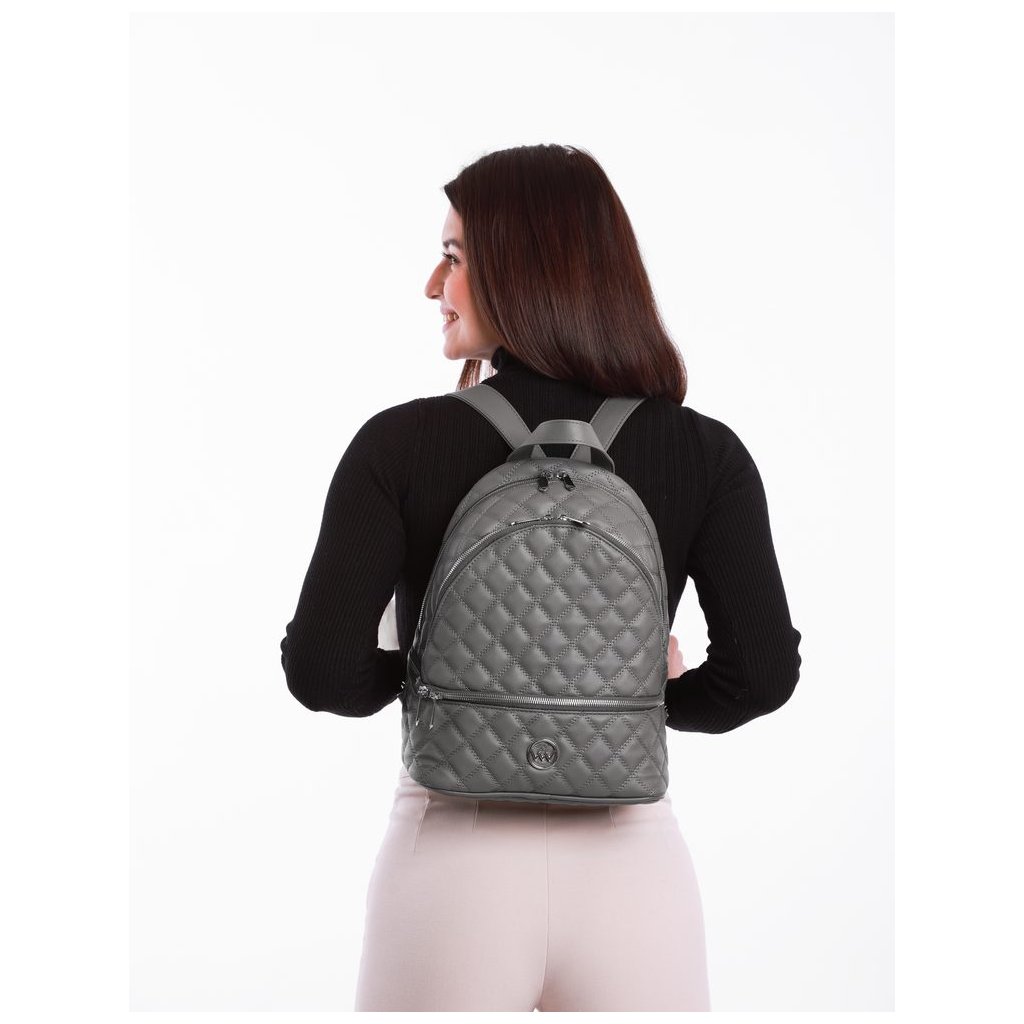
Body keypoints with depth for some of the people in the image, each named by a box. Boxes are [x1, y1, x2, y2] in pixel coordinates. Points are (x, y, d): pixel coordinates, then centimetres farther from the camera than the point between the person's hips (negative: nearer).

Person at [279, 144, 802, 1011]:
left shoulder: (400, 444, -7)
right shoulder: (705, 455, -3)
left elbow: (321, 670, -11)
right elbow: (763, 671, -9)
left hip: (455, 853, -1)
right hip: (633, 862, 1)